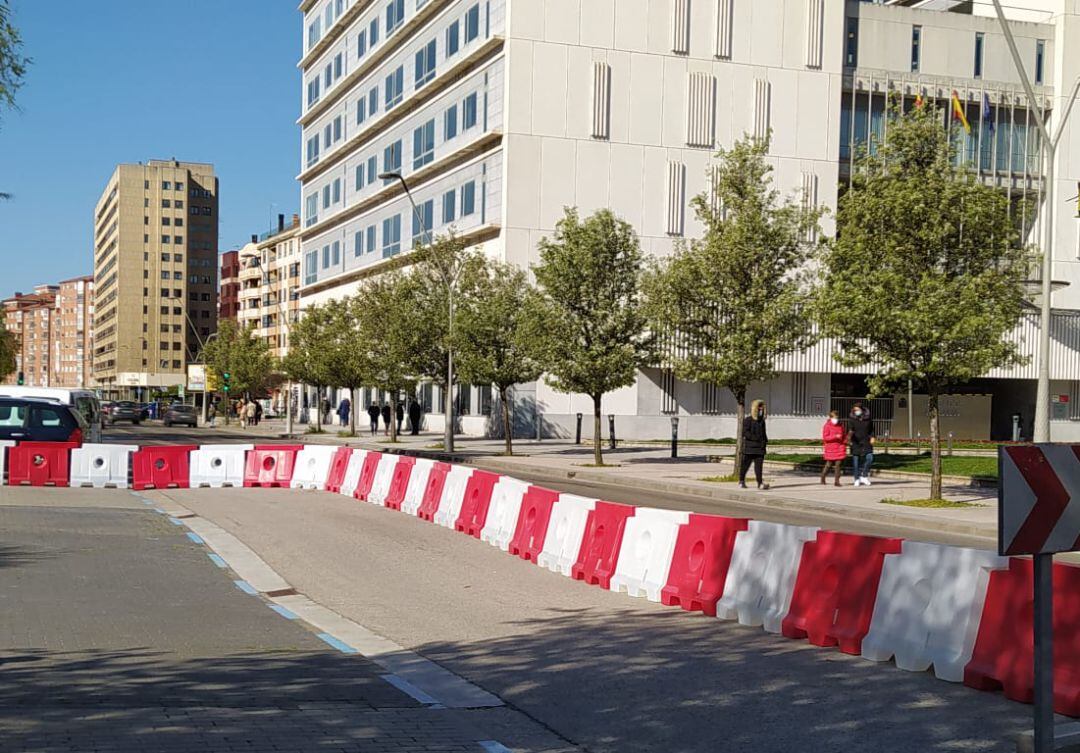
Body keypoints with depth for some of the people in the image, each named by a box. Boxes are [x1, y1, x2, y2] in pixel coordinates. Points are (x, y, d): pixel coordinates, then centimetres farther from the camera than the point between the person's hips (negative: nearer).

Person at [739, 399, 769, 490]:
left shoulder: (762, 421, 15)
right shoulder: (747, 420, -5)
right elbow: (745, 432, -14)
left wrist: (765, 440, 8)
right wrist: (756, 438, -21)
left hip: (760, 448, 5)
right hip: (749, 448, -5)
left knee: (759, 465, -4)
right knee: (745, 465, 5)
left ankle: (760, 483, -9)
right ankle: (741, 482, 19)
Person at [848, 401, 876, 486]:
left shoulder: (868, 419, 3)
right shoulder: (852, 419, -3)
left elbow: (871, 429, 17)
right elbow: (850, 430, -8)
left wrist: (872, 437, 4)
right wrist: (850, 433, -31)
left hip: (866, 443, 1)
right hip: (856, 443, -1)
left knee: (870, 458, -12)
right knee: (856, 461, 2)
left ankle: (864, 476, 4)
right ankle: (857, 479, 13)